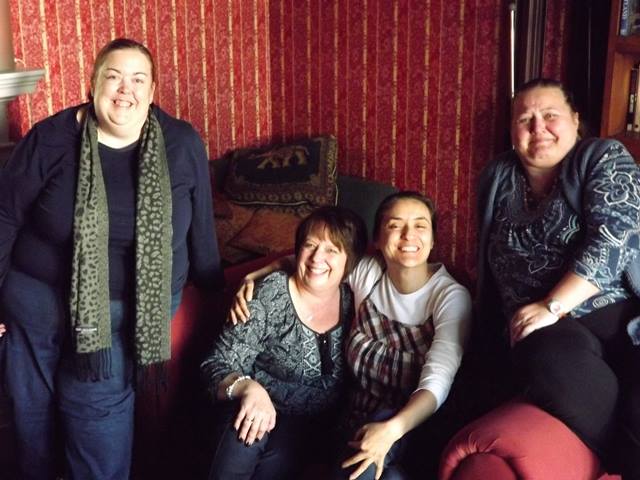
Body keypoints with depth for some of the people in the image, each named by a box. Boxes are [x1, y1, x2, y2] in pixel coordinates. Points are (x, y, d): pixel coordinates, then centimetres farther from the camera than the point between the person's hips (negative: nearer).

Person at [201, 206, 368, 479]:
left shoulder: (353, 302, -2)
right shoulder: (271, 294, -9)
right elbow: (217, 366, -11)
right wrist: (247, 387, -32)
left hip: (313, 420, 1)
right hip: (259, 406, -1)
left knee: (281, 451, -30)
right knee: (245, 438, -33)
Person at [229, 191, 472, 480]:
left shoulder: (451, 296, -13)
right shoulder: (366, 272, -3)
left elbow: (438, 381, -25)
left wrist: (392, 429, -42)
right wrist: (252, 278, -3)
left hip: (417, 424, -1)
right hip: (362, 419, 2)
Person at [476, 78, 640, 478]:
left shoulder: (605, 159, 3)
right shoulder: (498, 178, 18)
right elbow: (491, 258, 28)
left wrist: (551, 306, -16)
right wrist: (511, 324, 21)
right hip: (541, 324, 3)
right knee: (559, 369, -35)